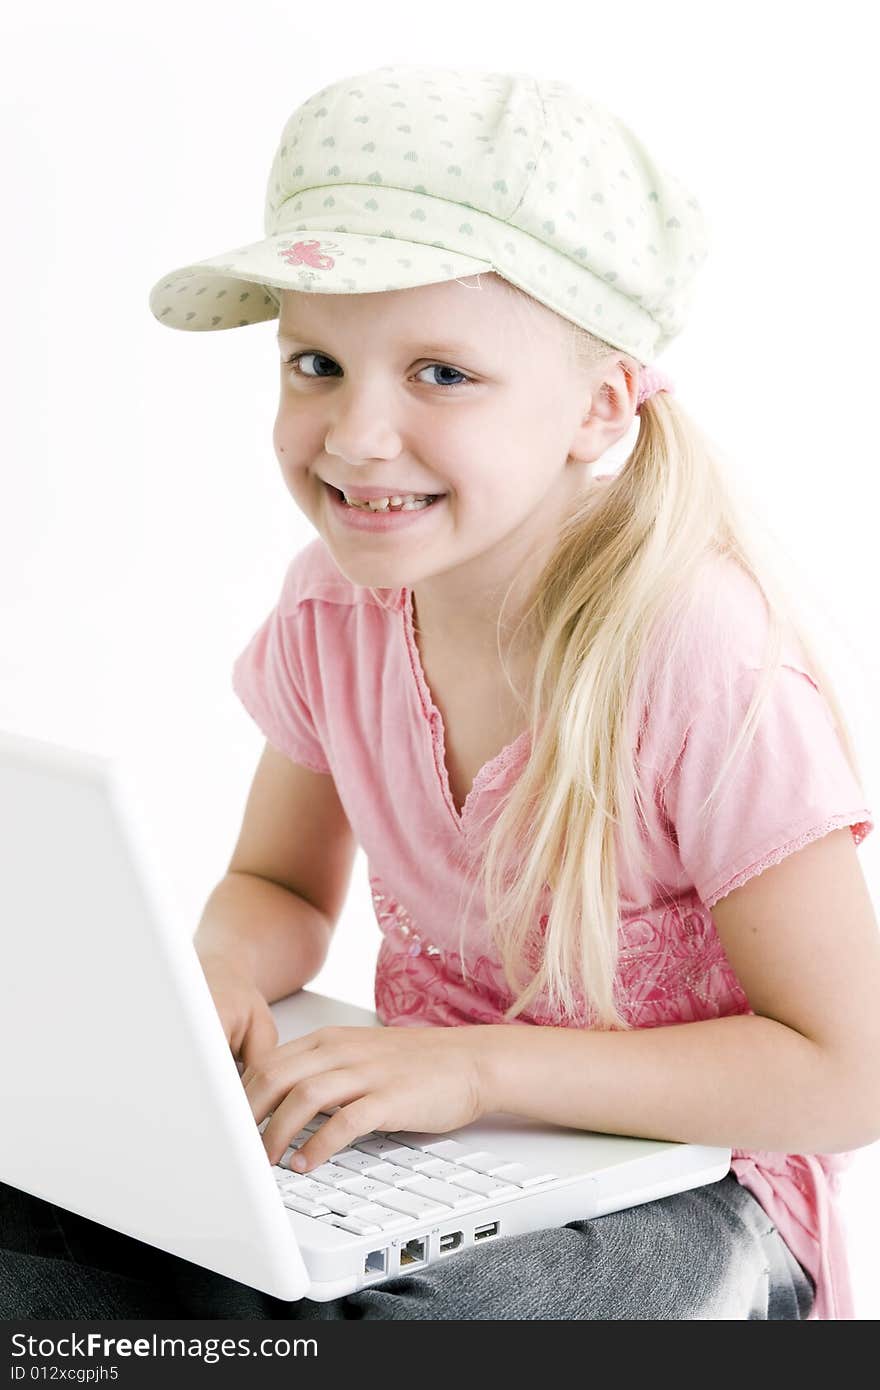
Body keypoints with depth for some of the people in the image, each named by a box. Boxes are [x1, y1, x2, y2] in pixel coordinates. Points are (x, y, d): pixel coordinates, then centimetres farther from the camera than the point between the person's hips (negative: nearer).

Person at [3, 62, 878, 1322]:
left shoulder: (698, 661, -24)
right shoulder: (337, 600, -6)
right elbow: (282, 886, 11)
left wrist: (479, 1065, -26)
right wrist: (219, 970, -14)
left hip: (684, 1180, -5)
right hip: (425, 1125, 5)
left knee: (382, 1316, -34)